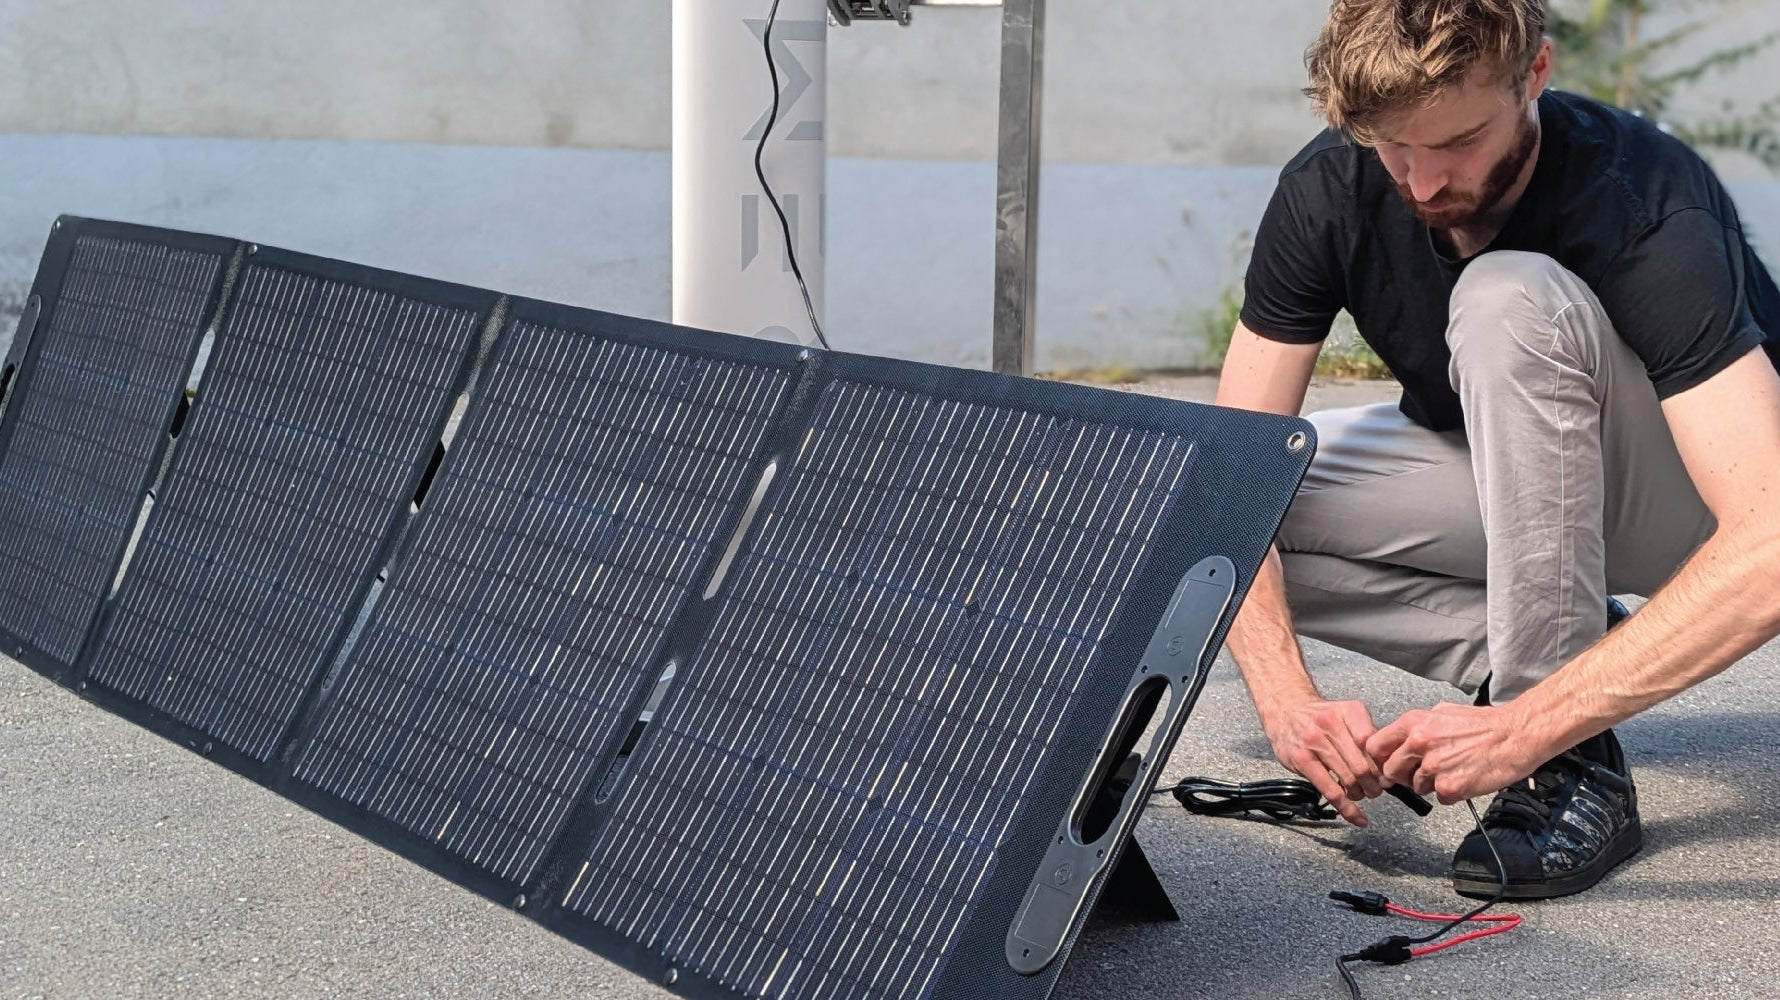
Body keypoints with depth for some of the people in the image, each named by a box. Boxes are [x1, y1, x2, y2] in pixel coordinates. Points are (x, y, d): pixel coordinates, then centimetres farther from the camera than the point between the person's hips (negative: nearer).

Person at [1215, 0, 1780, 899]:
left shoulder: (1645, 208, -33)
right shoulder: (1328, 191, -19)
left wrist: (1525, 729, -45)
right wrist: (1287, 698, -36)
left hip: (1683, 502, -5)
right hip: (1501, 478, 5)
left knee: (1510, 300, -36)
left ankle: (1574, 766, -25)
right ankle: (1564, 663, -6)